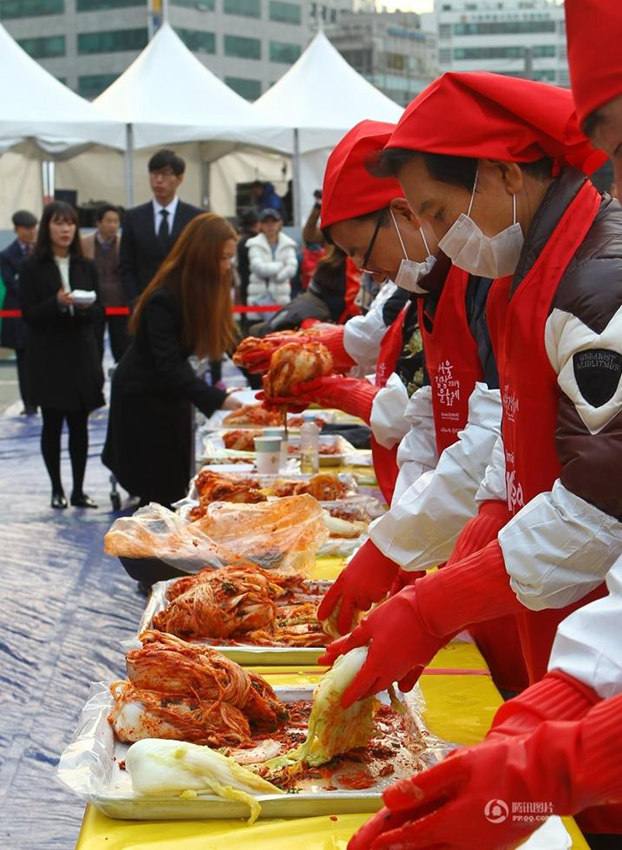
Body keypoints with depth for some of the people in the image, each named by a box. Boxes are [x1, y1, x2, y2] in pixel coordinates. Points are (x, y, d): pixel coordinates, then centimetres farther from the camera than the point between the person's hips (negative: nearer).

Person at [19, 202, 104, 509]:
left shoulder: (86, 267, 7)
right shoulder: (32, 268, -3)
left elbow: (99, 312, 6)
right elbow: (29, 314, -8)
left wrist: (85, 307, -15)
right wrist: (57, 303, -24)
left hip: (82, 356, 3)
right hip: (48, 358, -3)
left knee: (79, 424, 5)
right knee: (52, 424, 4)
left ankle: (78, 490, 13)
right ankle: (57, 489, 15)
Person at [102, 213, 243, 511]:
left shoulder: (208, 287, -5)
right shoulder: (164, 299, -30)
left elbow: (222, 338, 1)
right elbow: (168, 366, -34)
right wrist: (217, 399, -42)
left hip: (171, 395, 8)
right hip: (143, 398, -8)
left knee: (175, 485, 13)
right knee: (157, 491, -1)